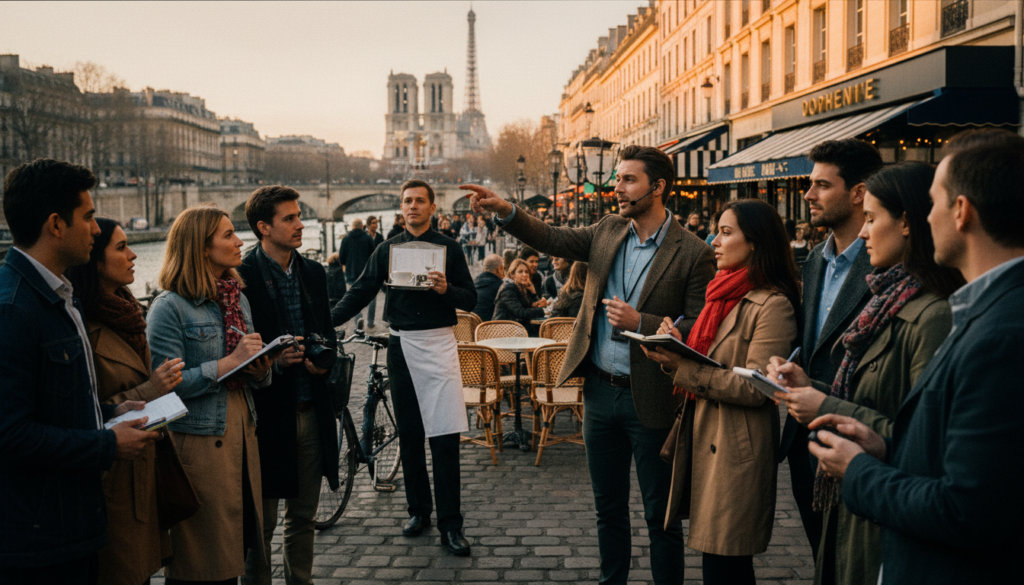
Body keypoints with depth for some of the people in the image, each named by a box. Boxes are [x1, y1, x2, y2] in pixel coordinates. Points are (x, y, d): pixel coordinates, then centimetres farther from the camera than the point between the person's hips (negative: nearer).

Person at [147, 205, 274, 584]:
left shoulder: (237, 299, 13)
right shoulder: (170, 307, -9)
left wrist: (260, 367, -4)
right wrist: (228, 363, -20)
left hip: (241, 434, 7)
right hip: (197, 442, -6)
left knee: (233, 550, 12)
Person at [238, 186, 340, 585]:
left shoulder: (313, 272, 10)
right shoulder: (241, 277, -9)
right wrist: (273, 360, -22)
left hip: (311, 411, 6)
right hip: (267, 413, -6)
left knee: (304, 514, 16)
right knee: (261, 523, 5)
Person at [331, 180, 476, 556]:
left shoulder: (448, 248, 4)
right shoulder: (387, 249, 11)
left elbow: (471, 300, 2)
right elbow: (360, 293, 7)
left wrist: (446, 290, -19)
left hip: (439, 343, -3)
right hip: (401, 345, 3)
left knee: (445, 437, -7)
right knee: (409, 434, 9)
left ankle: (450, 525, -2)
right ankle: (418, 510, 23)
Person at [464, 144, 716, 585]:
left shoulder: (693, 254, -11)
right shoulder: (608, 231, 5)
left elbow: (699, 329, -11)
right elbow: (553, 239, 4)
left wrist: (640, 323, -21)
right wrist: (505, 211, -10)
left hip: (649, 399, -5)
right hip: (599, 390, 5)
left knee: (660, 516, 9)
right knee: (608, 509, 19)